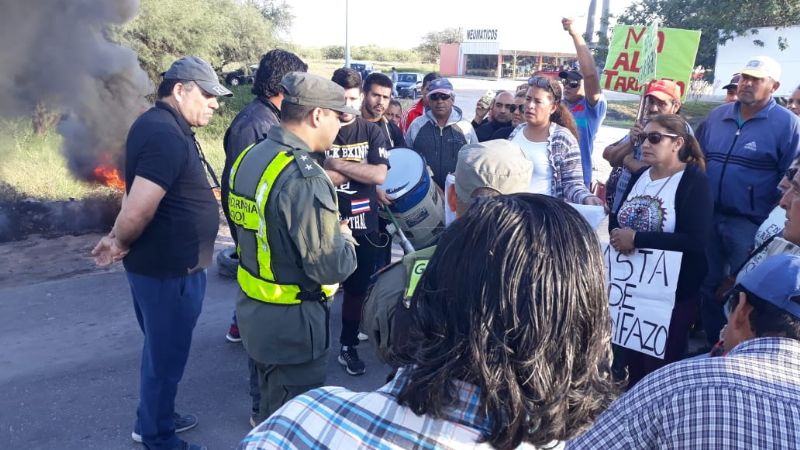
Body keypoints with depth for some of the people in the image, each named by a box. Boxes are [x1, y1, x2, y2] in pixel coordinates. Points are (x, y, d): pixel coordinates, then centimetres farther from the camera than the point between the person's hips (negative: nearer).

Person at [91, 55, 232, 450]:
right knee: (166, 357, 7)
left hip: (163, 262, 10)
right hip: (169, 268, -10)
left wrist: (116, 237, 11)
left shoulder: (160, 125, 9)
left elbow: (138, 195, 16)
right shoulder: (167, 136, -25)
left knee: (161, 351, 24)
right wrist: (121, 245, -12)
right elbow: (137, 211, -31)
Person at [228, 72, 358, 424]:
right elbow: (331, 267, -27)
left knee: (271, 406, 29)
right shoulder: (304, 178, -27)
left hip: (252, 307, 9)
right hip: (292, 320, -8)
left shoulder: (250, 157, 2)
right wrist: (344, 238, -6)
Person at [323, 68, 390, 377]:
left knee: (357, 289, 15)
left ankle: (349, 347, 31)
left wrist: (336, 164, -14)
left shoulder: (372, 132, 3)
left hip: (364, 226, 3)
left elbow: (380, 176, -10)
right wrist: (360, 168, -12)